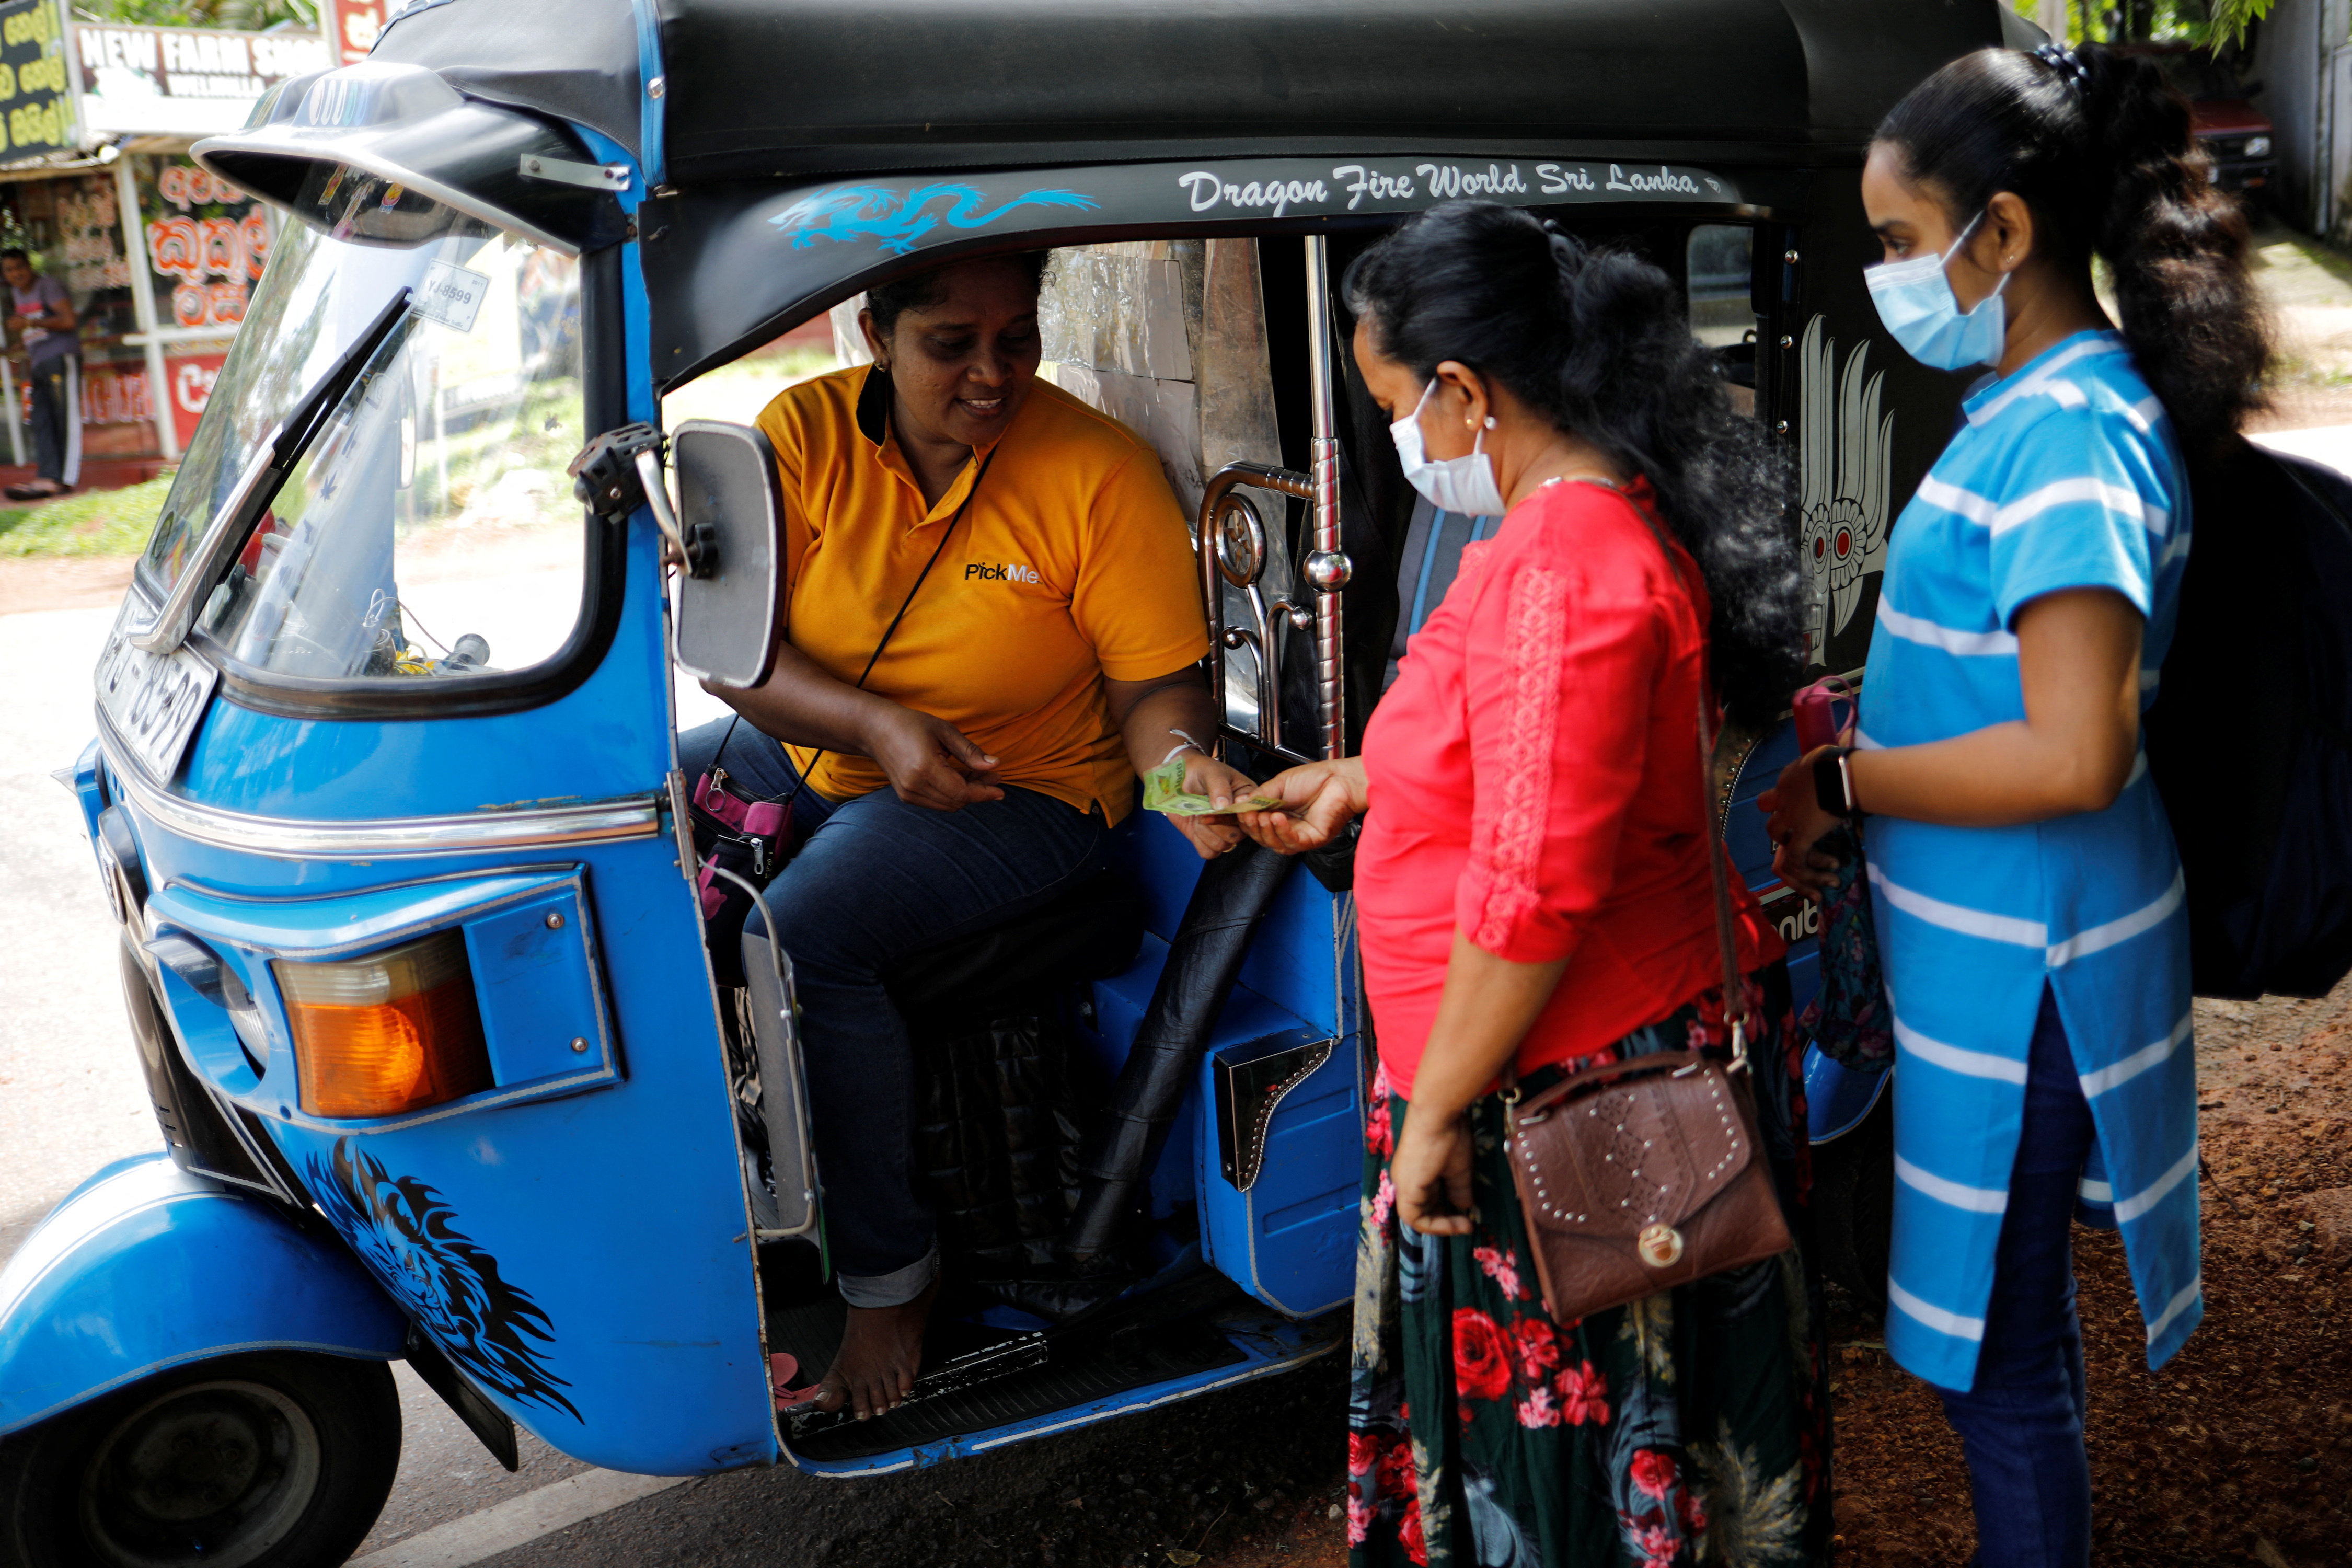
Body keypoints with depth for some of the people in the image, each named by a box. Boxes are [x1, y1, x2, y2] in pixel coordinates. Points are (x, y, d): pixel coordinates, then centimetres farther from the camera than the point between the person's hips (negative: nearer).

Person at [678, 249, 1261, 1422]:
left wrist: (1177, 758, -33)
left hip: (1020, 793, -5)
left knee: (802, 935, -29)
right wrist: (874, 726, -25)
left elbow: (1158, 683, -10)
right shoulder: (806, 433, -5)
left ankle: (887, 1271, -11)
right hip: (811, 753, 5)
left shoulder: (1099, 470, -13)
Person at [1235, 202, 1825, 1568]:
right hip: (1662, 1034, 10)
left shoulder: (1561, 570, -26)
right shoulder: (1613, 513, 9)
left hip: (1572, 1088, -10)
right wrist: (1362, 782, 25)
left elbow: (1529, 898, -28)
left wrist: (1434, 1111, -19)